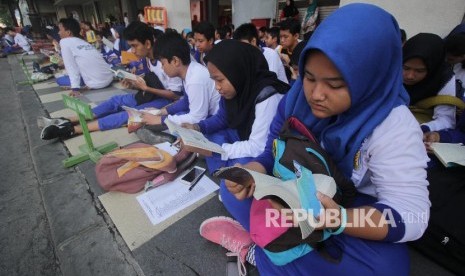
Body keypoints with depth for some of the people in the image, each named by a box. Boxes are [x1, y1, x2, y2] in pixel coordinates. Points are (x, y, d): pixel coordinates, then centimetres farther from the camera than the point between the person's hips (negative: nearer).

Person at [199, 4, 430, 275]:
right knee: (232, 188, -11)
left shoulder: (394, 127, -22)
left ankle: (255, 249, -16)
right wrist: (254, 170, -29)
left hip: (350, 209, -1)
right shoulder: (297, 96, -10)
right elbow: (273, 152, -6)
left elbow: (411, 214, -25)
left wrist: (337, 219, -43)